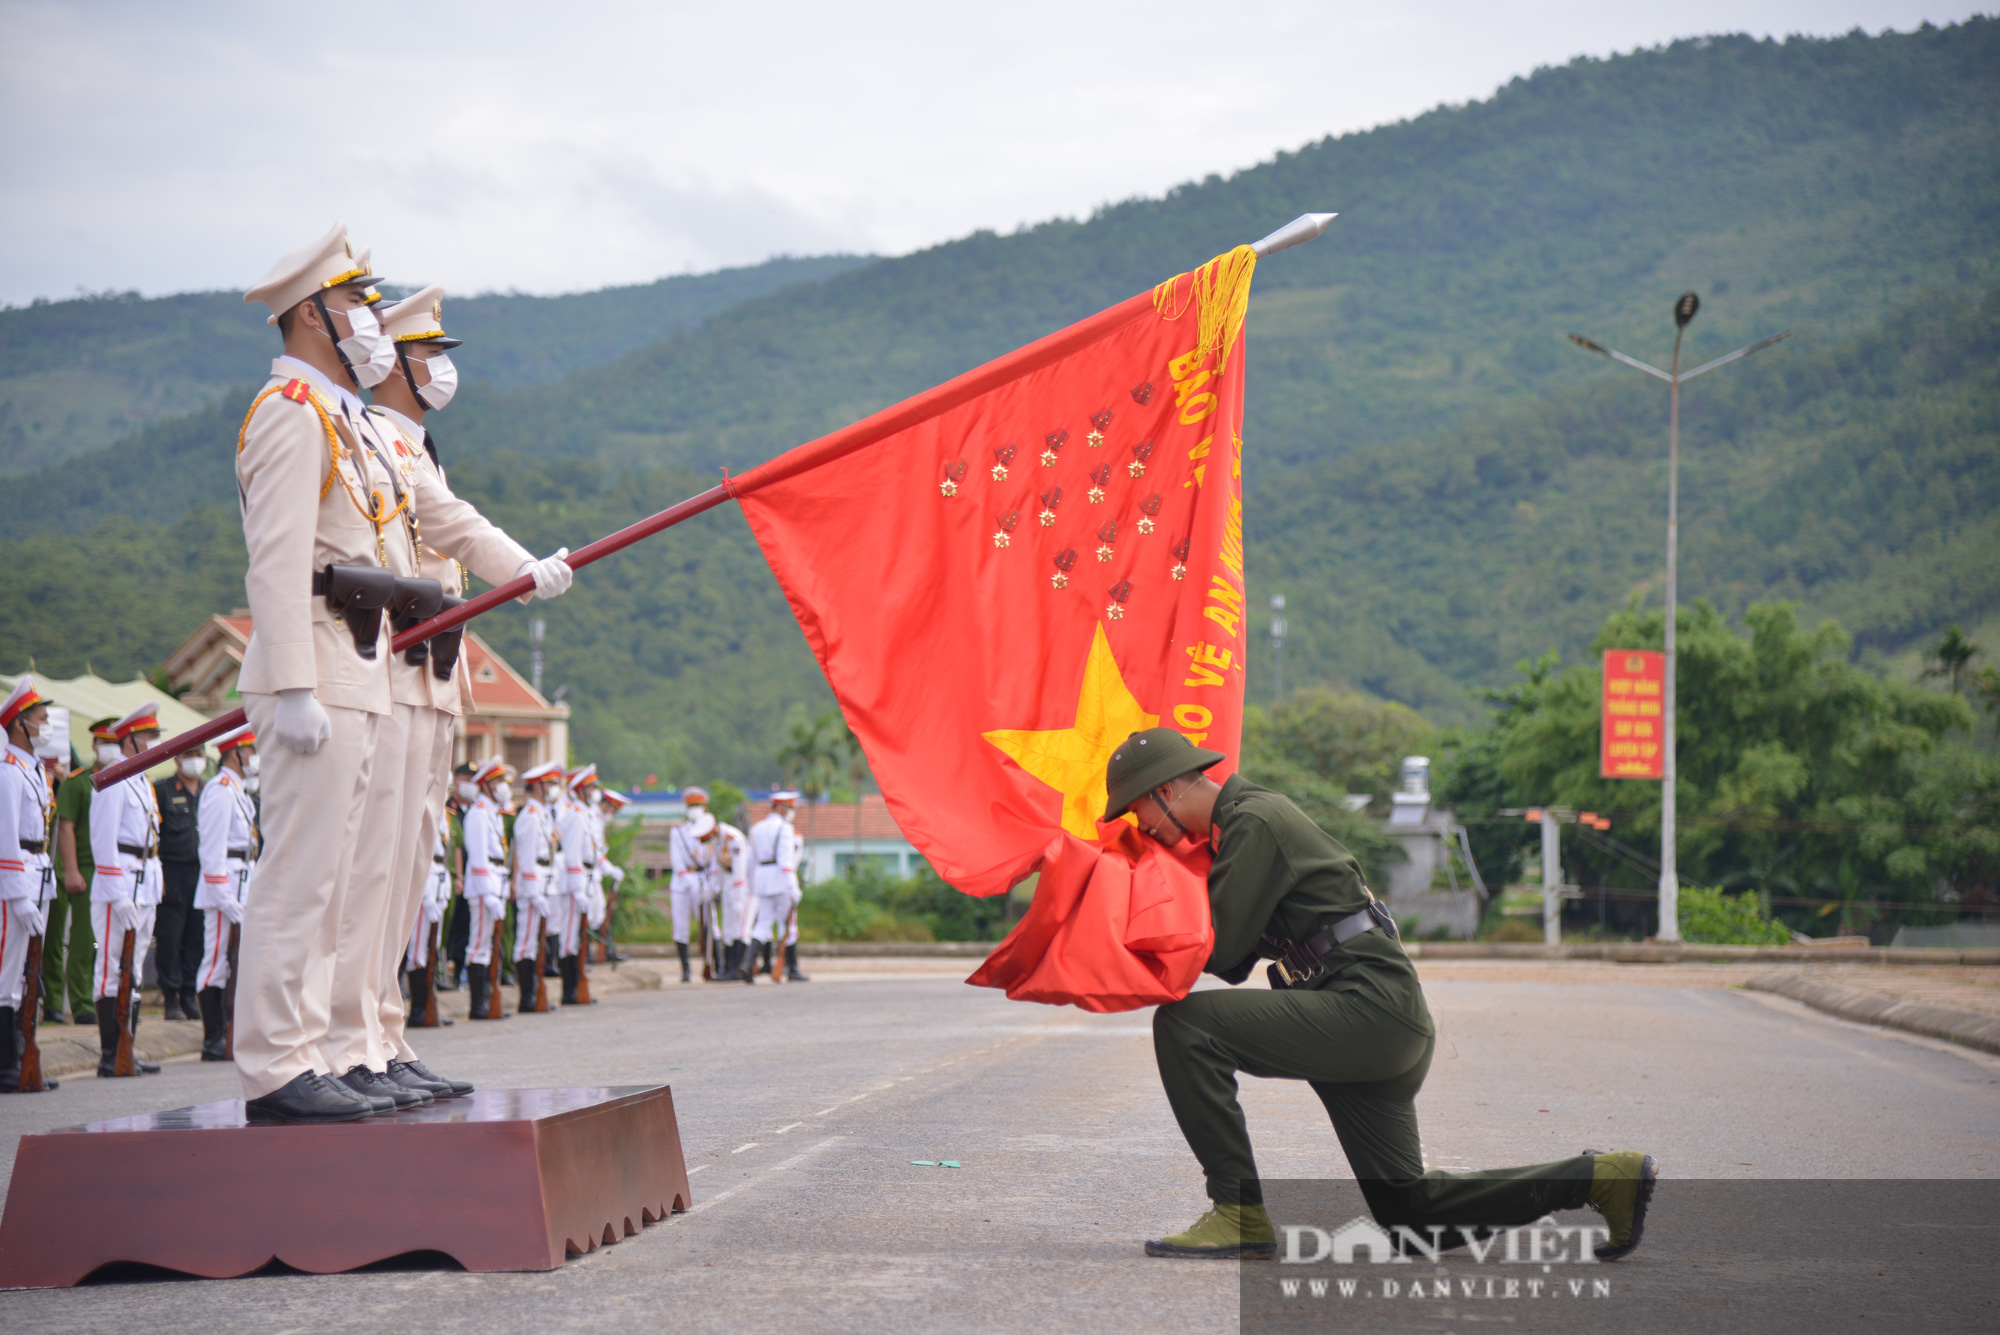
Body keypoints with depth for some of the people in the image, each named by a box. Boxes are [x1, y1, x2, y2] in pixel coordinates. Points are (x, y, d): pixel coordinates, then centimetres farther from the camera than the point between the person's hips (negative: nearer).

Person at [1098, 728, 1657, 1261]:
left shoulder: (1255, 823, -11)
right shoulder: (1241, 824, 20)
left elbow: (1222, 951, -15)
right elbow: (1234, 963, 20)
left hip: (1369, 1009, -10)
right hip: (1390, 1028, 10)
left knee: (1185, 1023, -17)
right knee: (1406, 1206, 14)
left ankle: (1239, 1214, -14)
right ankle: (1600, 1177, 15)